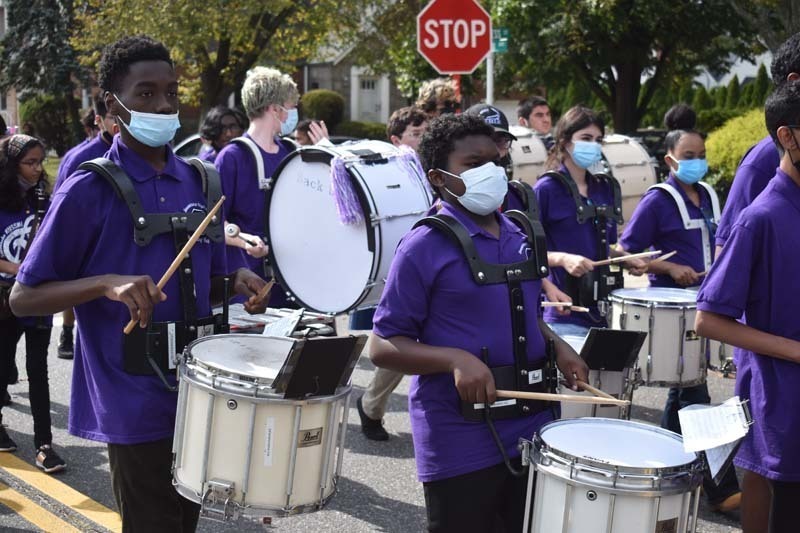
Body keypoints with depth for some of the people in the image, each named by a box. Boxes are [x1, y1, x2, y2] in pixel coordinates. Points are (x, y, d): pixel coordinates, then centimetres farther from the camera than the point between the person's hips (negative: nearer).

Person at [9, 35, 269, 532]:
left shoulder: (201, 182, 7)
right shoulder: (90, 191, -11)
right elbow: (23, 297, -11)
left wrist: (237, 281, -6)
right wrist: (108, 284, -26)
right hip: (137, 402, -6)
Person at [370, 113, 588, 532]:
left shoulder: (519, 237, 9)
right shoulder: (423, 248, -12)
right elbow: (383, 347, -12)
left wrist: (557, 347, 2)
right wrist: (456, 359, -27)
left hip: (532, 429, 7)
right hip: (460, 445, -6)